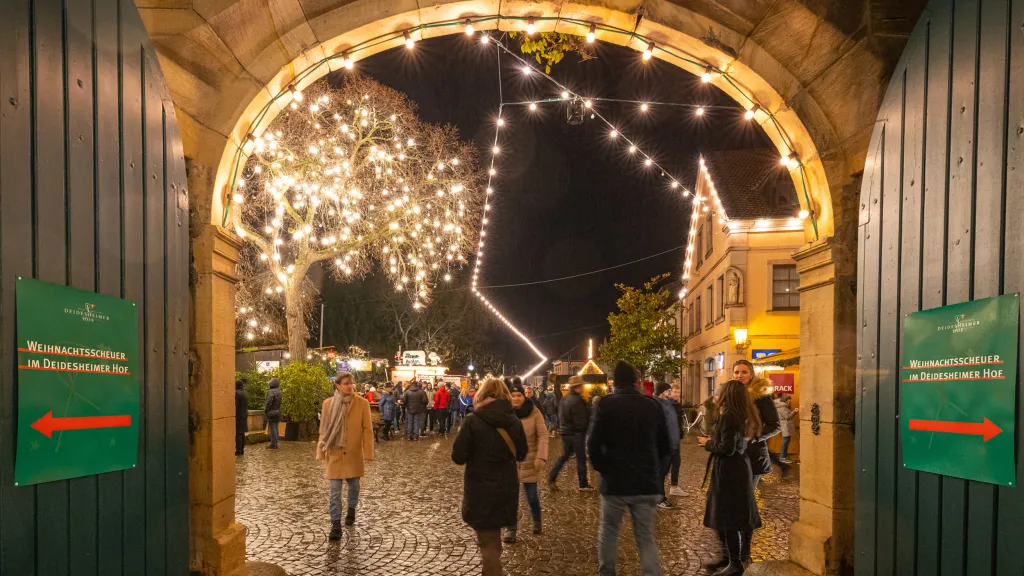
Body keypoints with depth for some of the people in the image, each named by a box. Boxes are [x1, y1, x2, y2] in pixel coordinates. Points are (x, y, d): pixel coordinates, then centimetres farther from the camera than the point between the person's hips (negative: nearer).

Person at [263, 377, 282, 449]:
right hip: (277, 412, 8)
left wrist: (265, 410, -14)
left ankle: (273, 444, -2)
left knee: (272, 428, -4)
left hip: (271, 412, -8)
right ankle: (275, 443, 16)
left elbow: (269, 401, -25)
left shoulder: (271, 392, -16)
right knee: (275, 428, 12)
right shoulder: (278, 392, 10)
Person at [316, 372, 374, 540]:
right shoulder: (328, 403, -3)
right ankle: (336, 525, 2)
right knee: (335, 490, -3)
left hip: (354, 453, 0)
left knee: (353, 484, 17)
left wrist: (367, 453, -9)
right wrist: (321, 453, 3)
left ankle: (351, 509, 45)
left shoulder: (362, 403, -8)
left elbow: (367, 430, -5)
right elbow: (323, 430, 4)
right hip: (334, 453, 0)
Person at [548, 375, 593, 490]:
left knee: (564, 455, 18)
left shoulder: (564, 399, 8)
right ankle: (583, 484, 10)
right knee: (581, 458, 2)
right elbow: (582, 420, -19)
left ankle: (551, 477, 11)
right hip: (576, 433, -8)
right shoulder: (577, 401, -19)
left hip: (565, 432, 8)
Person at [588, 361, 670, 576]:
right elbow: (665, 446, 9)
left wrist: (604, 469, 4)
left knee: (608, 531, 17)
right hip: (647, 483, 2)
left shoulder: (605, 404, -6)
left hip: (615, 481, -2)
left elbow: (594, 444, -11)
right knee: (646, 537, 9)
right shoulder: (652, 405, 4)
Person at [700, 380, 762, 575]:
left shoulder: (729, 417, -18)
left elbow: (727, 448, -21)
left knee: (728, 518, -2)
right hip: (739, 469, 9)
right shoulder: (746, 416, 8)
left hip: (729, 472, -9)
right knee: (734, 516, 17)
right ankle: (730, 556, 27)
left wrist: (708, 443, -6)